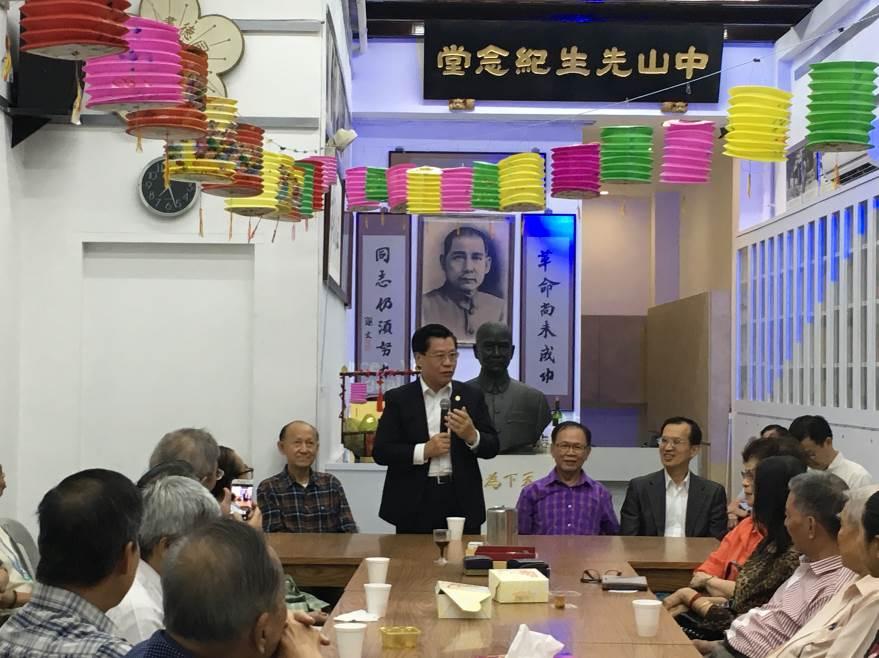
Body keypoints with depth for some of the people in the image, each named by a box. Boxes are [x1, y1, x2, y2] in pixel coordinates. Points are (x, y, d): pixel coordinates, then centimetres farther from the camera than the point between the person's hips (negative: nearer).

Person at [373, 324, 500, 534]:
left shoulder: (472, 396, 8)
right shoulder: (398, 399, 2)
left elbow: (492, 447, 6)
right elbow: (381, 451, -3)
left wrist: (471, 436, -16)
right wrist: (424, 451, -16)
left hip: (462, 502, 2)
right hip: (415, 505, -2)